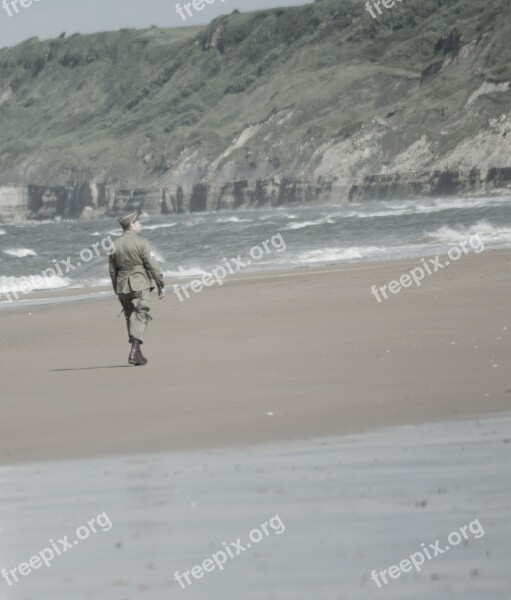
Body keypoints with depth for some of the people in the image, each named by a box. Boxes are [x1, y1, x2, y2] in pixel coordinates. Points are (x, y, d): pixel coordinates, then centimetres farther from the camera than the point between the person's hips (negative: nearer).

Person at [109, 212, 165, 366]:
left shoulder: (116, 245, 7)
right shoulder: (141, 242, -9)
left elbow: (112, 270, 10)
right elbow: (152, 265, -12)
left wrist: (117, 291, 18)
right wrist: (161, 285, -6)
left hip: (122, 286, 5)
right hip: (140, 284, -5)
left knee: (130, 318, 14)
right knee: (140, 318, -5)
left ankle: (138, 353, 19)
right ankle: (134, 352, -19)